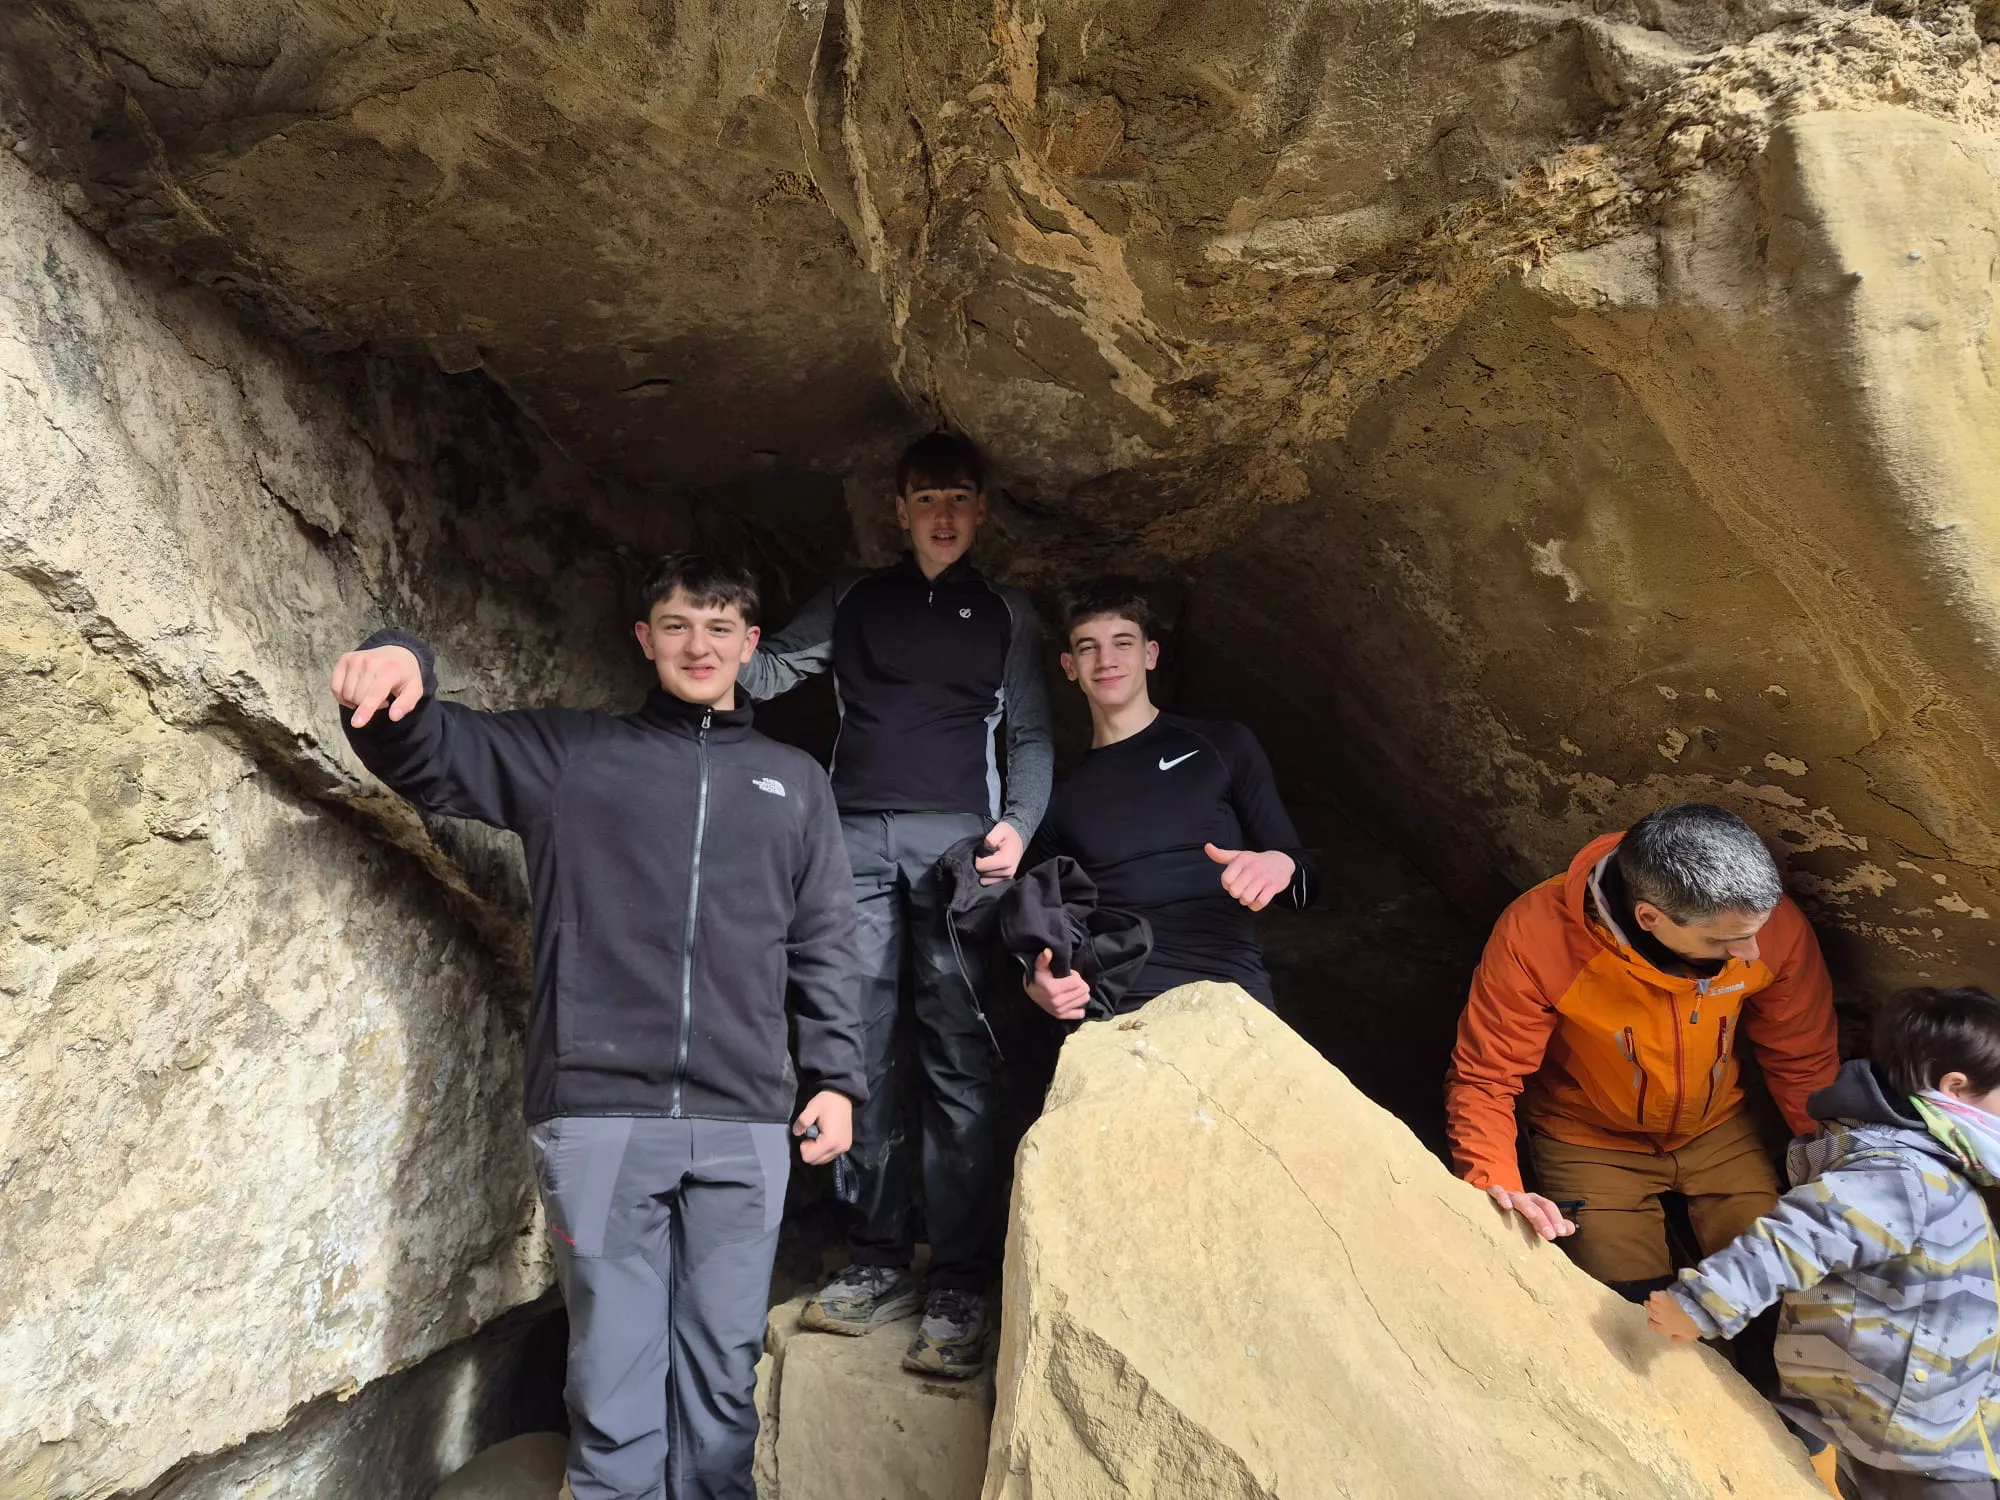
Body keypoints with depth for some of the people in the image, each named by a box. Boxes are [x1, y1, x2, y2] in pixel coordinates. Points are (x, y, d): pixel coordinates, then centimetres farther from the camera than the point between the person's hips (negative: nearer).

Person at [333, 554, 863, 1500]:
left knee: (724, 1368, 9)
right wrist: (397, 671, -16)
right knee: (614, 1369, 3)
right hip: (597, 1113, -1)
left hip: (744, 1122, 2)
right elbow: (428, 754, 6)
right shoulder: (566, 753, 11)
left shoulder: (795, 782, 16)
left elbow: (824, 946, 15)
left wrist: (835, 1075, 7)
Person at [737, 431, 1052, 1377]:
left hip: (956, 838, -2)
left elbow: (1030, 736, 12)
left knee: (958, 1057, -8)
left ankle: (959, 1287, -5)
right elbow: (767, 674, 15)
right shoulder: (852, 603, 22)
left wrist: (1018, 824, -5)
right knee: (856, 1050, -2)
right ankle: (877, 1262, 7)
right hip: (855, 837, 2)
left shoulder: (1007, 615, 18)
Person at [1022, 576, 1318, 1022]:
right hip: (1110, 1013, 2)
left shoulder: (1223, 747, 13)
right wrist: (1036, 982, 1)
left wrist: (1281, 866, -10)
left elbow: (1305, 888, 13)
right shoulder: (1061, 803, 20)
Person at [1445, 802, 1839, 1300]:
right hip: (1592, 1141, -3)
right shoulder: (1535, 937, -33)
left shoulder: (1772, 923, -23)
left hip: (1717, 1127, 3)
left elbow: (1802, 1064, -6)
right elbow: (1484, 1080, -24)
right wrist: (1497, 1184, -39)